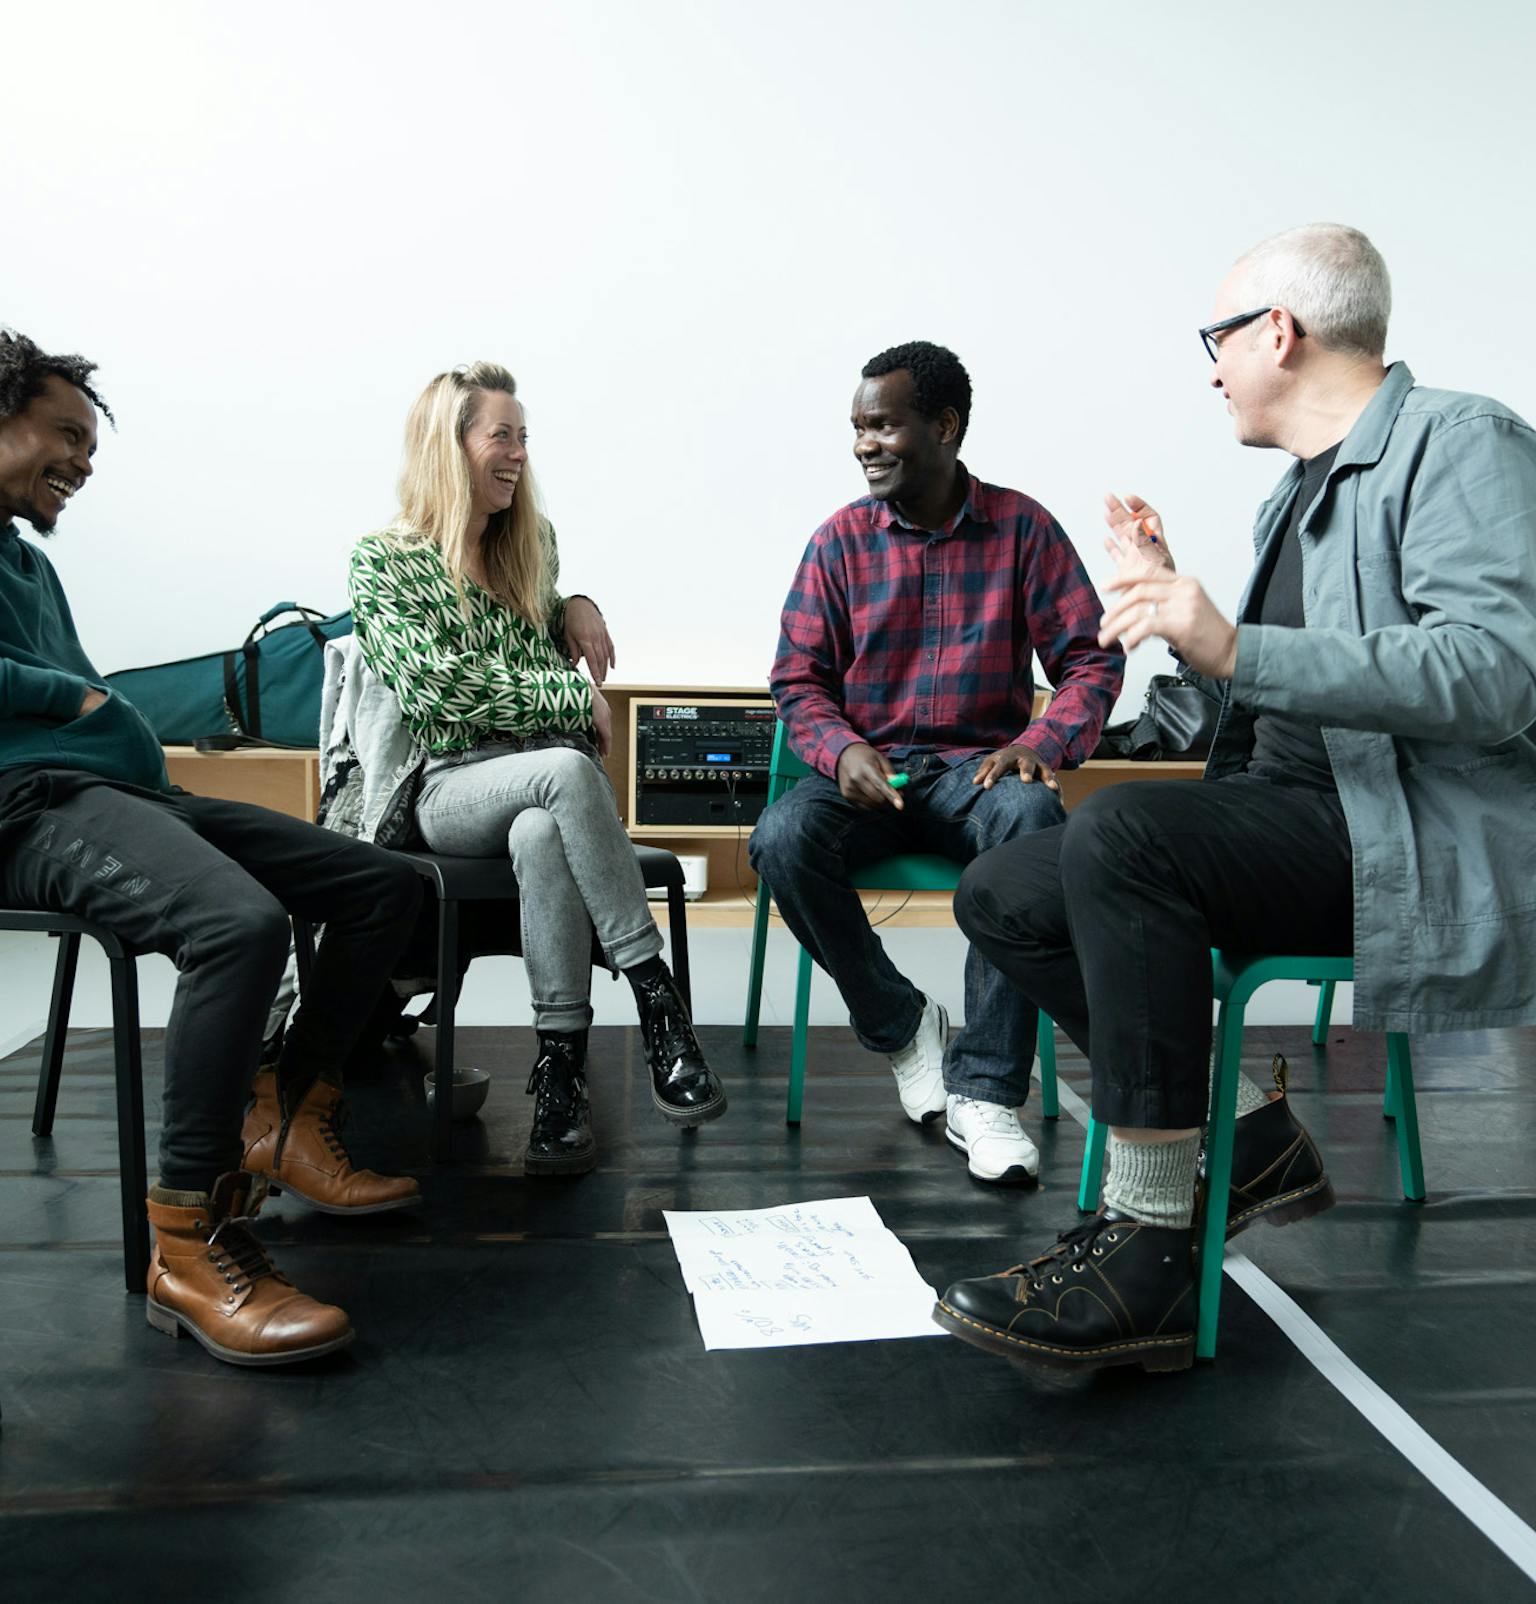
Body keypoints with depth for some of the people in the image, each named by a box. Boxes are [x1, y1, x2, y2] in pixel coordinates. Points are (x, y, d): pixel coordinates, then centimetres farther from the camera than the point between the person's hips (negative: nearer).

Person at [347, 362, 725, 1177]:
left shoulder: (532, 541, 18)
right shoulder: (382, 560, 3)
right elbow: (431, 684, -11)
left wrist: (575, 607, 11)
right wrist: (574, 696, -11)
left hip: (554, 779, 3)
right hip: (453, 787, -3)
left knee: (542, 836, -36)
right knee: (566, 772, -38)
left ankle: (561, 1066, -34)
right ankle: (657, 1004, -34)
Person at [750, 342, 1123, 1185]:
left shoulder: (1022, 527, 3)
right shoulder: (841, 538, 6)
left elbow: (1092, 657, 1)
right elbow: (798, 679, 6)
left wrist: (1042, 742, -19)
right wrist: (842, 750, -16)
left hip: (978, 766, -1)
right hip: (867, 769, 2)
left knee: (1033, 818, -37)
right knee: (782, 840, -30)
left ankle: (983, 1090, -25)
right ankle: (904, 1025, -5)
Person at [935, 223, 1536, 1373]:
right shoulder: (1299, 494, 22)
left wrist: (1239, 649, -30)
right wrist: (1172, 597, 20)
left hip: (1428, 837, -9)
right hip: (1300, 816, 9)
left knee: (1124, 832, -33)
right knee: (1004, 896, -2)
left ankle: (1147, 1250, -24)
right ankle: (1253, 1139, 1)